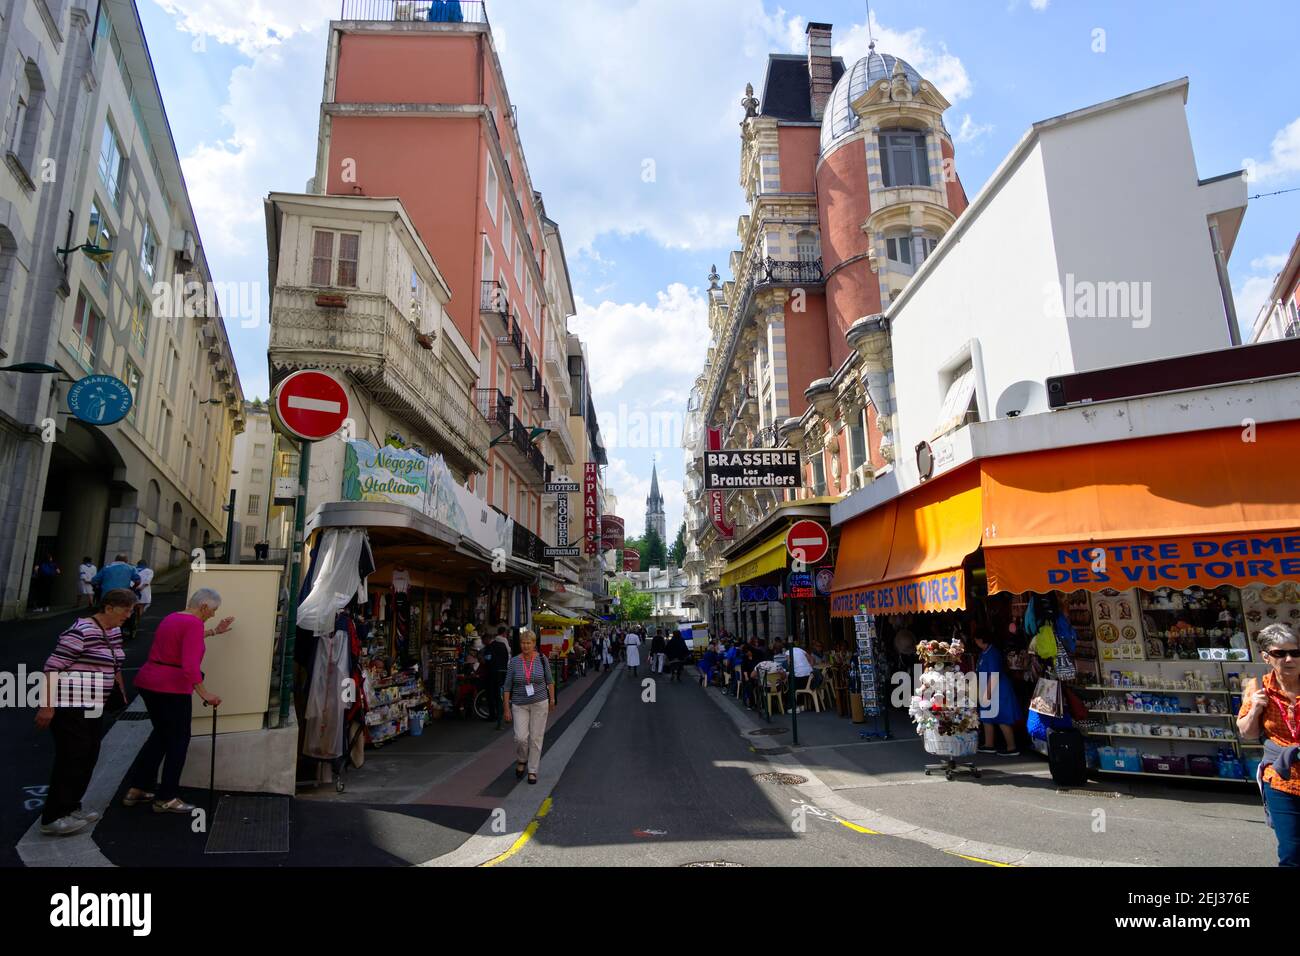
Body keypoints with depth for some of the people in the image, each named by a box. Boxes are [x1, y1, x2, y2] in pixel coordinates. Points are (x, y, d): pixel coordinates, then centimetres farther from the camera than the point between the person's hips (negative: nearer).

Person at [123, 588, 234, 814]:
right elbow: (190, 665, -26)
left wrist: (214, 632, 42)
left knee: (161, 735, 23)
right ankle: (166, 799, 16)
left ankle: (136, 789, 27)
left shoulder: (173, 617, 12)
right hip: (171, 688, -9)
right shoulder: (194, 623, -17)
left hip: (148, 683, 9)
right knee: (178, 741, 7)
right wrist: (205, 694, -23)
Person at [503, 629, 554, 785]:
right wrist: (507, 708, -2)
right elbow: (507, 686, 0)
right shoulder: (514, 662, -4)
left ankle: (532, 771, 17)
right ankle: (521, 761, 21)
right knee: (520, 737, -10)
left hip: (540, 703, 0)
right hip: (519, 705, 0)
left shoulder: (542, 659, -2)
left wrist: (552, 699, 9)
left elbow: (549, 681, 8)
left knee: (536, 738, 2)